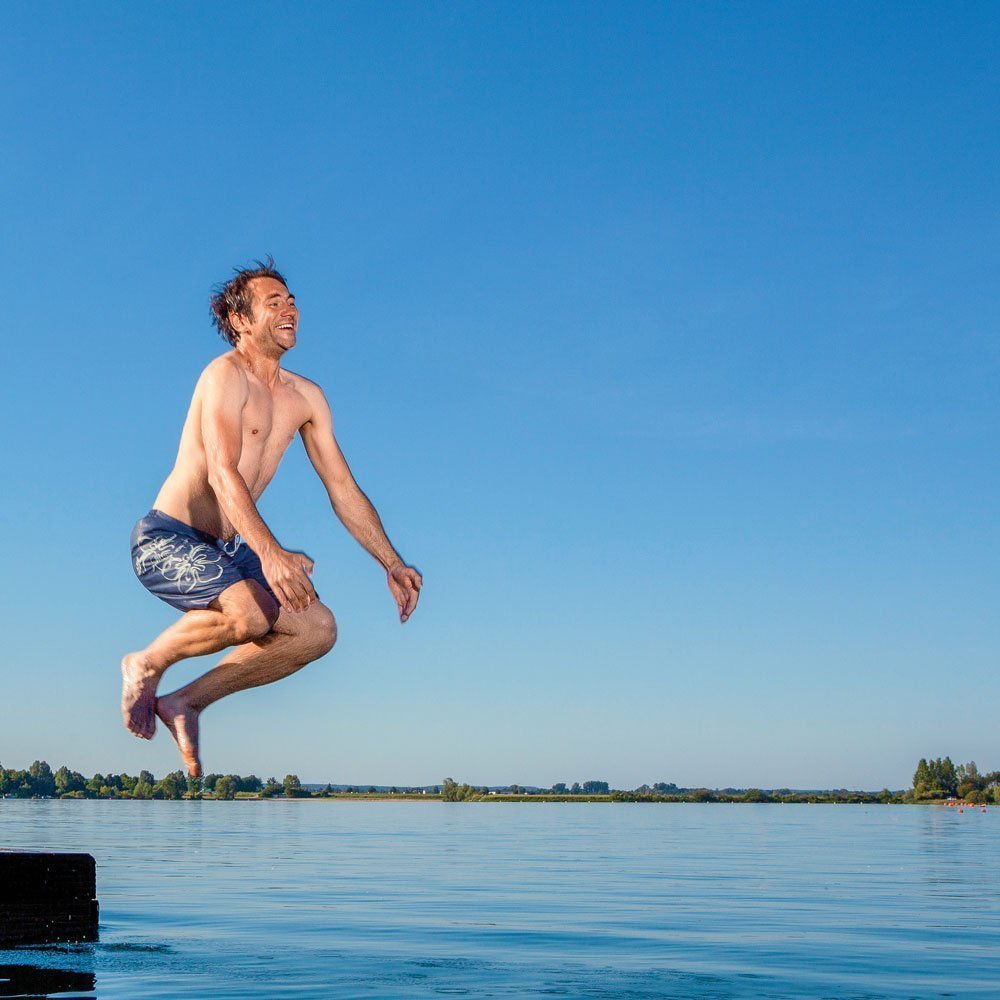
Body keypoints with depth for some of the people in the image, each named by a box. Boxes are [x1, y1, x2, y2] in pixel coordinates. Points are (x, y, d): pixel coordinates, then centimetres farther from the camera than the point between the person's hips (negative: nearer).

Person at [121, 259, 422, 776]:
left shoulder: (306, 397, 11)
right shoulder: (226, 374, -13)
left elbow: (343, 487, 13)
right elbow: (223, 472, -26)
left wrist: (391, 563, 5)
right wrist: (270, 553, -39)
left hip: (225, 550, 8)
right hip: (165, 539, -8)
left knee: (318, 629, -6)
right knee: (249, 615, -32)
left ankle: (187, 701, 4)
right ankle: (145, 665, -3)